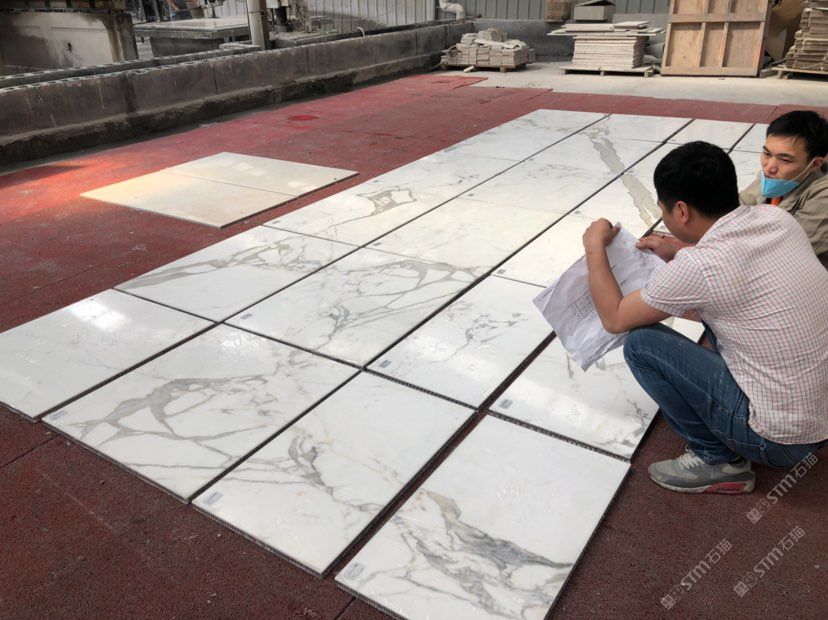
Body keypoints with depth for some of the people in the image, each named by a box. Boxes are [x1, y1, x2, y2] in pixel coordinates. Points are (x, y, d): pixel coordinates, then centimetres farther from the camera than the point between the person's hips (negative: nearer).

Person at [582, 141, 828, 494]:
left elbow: (614, 319, -9)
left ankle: (718, 460, 5)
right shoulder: (777, 217, -5)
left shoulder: (696, 267, -25)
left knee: (640, 344, -7)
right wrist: (677, 252, 23)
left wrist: (594, 247, 2)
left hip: (782, 439, -8)